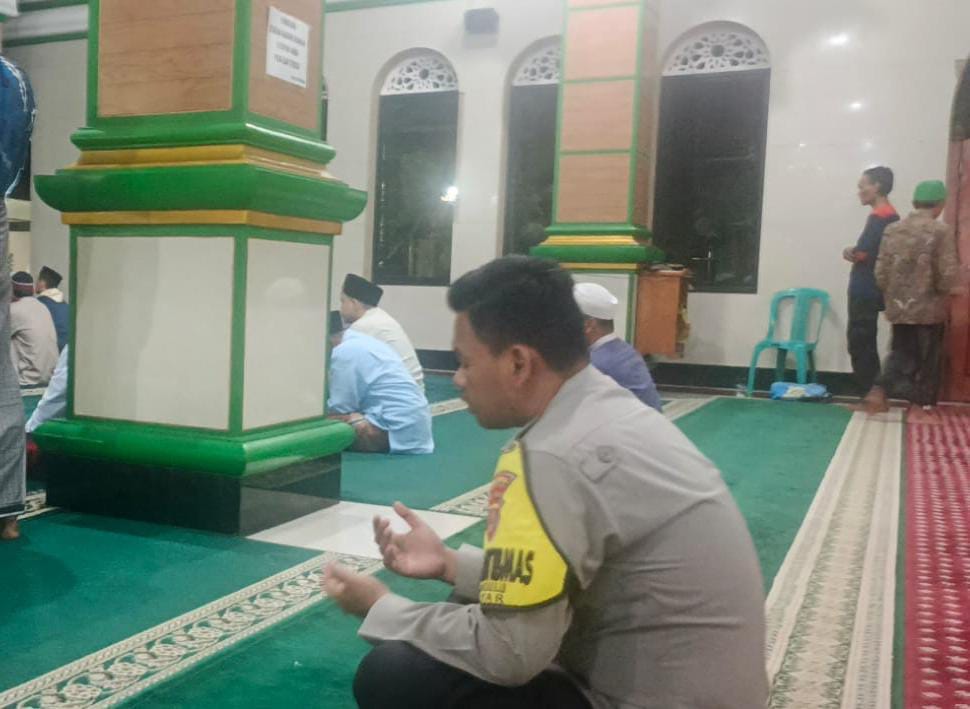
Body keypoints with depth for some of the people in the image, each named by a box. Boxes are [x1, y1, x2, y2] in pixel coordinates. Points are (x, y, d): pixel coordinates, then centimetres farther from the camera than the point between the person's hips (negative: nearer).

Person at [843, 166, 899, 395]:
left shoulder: (878, 217, -15)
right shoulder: (891, 215, 14)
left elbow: (861, 254, -19)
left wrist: (850, 252, 0)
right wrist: (856, 252, 2)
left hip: (865, 292, -9)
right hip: (872, 290, 9)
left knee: (859, 345, -4)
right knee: (865, 344, 14)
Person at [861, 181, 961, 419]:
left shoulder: (892, 230, 2)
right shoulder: (941, 232, -12)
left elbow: (881, 272, 2)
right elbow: (949, 276, -15)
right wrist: (941, 294, 5)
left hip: (898, 307, 4)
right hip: (929, 308, -4)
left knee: (901, 353, 18)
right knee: (927, 359, 9)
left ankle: (879, 390, 2)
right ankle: (918, 408, 14)